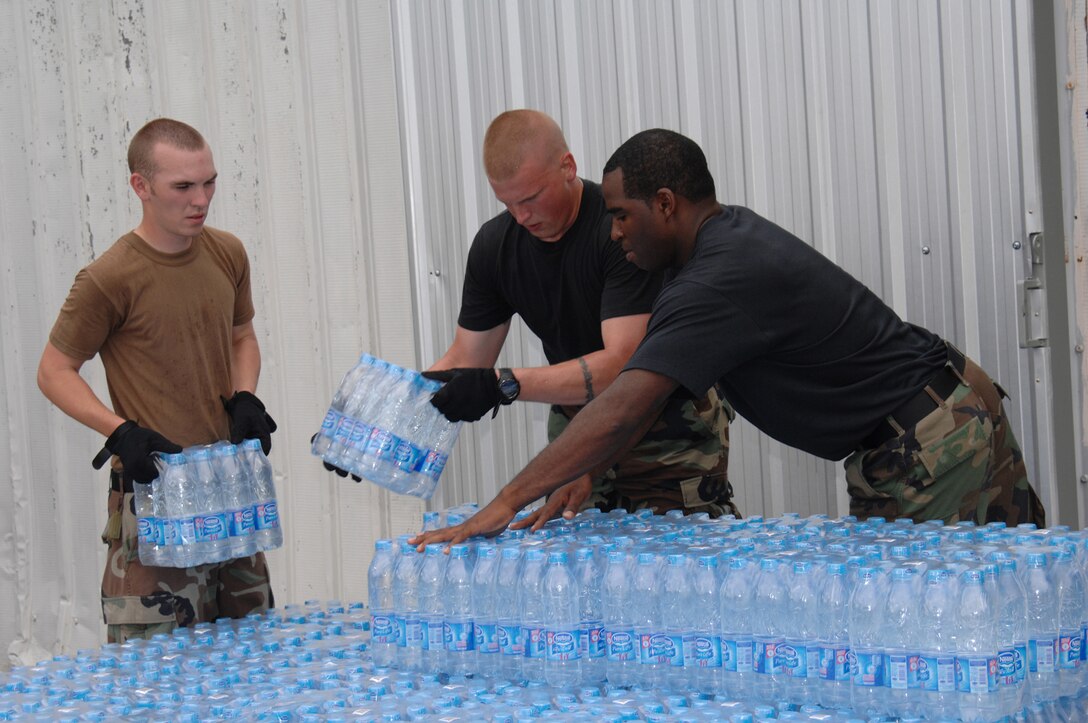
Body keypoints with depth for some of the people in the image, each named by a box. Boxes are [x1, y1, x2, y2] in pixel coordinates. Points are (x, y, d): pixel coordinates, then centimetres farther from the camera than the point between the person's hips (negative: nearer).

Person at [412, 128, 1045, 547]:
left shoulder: (724, 280, -23)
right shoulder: (735, 233, 9)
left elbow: (623, 413, -30)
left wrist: (504, 506, -28)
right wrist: (580, 480, 8)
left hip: (934, 446, -10)